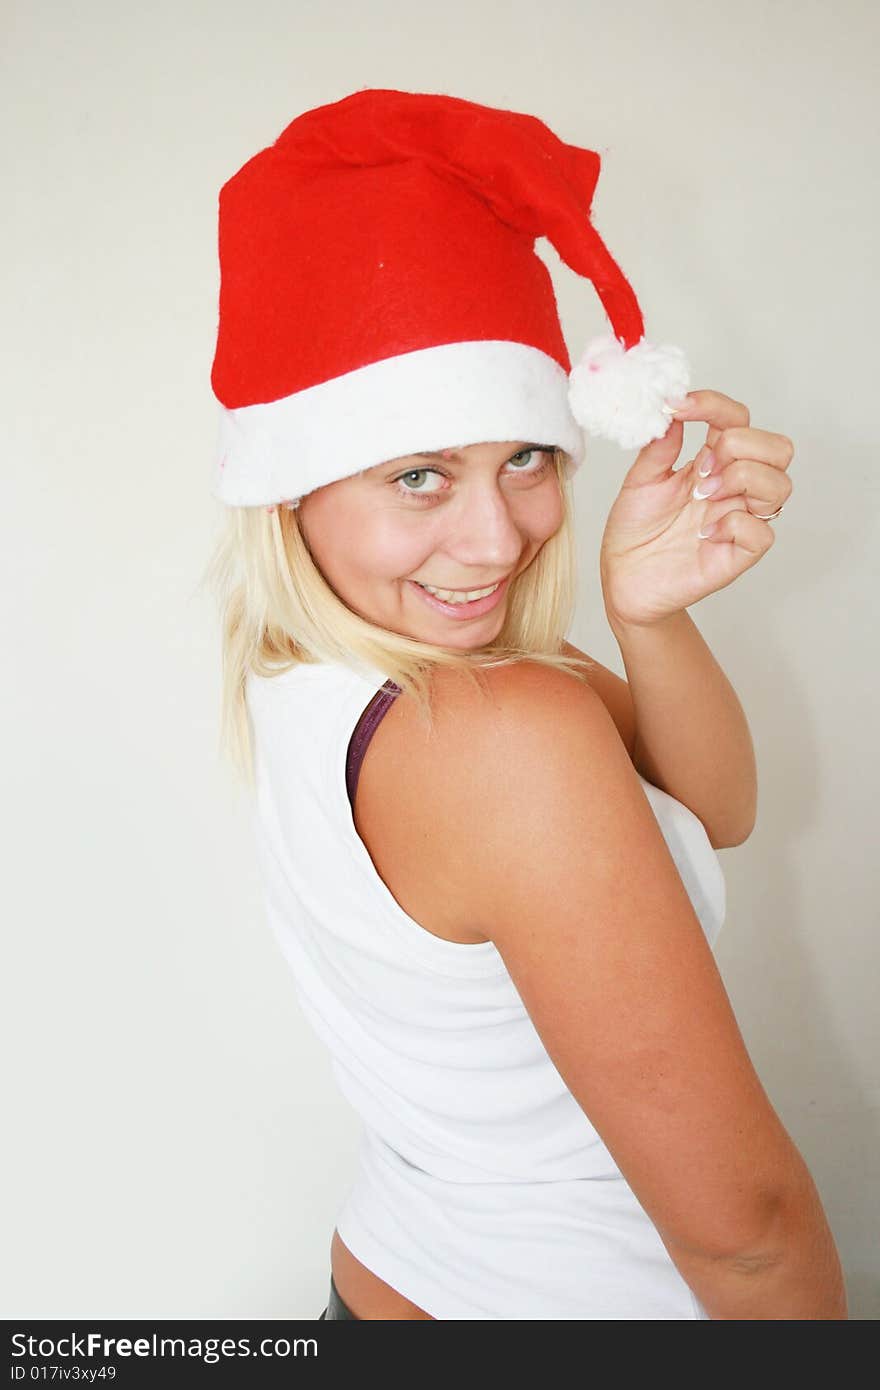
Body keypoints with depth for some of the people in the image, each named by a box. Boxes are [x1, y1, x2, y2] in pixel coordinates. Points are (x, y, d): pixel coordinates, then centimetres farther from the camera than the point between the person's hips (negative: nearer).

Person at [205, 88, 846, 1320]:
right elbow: (738, 1220, -26)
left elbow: (717, 813, -6)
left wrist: (649, 616, -24)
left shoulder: (298, 681, -9)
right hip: (578, 1298, -6)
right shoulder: (516, 729, -34)